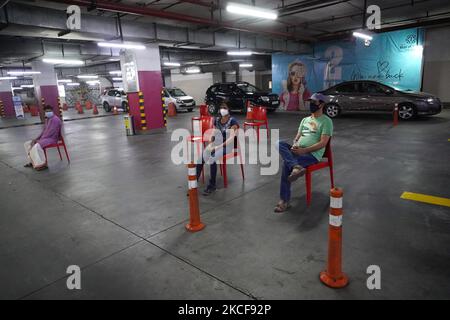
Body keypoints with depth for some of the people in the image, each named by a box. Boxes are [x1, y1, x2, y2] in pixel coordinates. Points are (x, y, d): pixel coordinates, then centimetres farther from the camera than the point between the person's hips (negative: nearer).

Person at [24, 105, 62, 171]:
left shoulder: (55, 119, -15)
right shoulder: (47, 120, 18)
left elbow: (51, 132, -20)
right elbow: (44, 131, 19)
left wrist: (39, 140, -17)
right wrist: (36, 139, 5)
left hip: (52, 139, -11)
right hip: (45, 138, 11)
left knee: (36, 146, -32)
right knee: (27, 144, 10)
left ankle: (41, 164, -28)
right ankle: (32, 162, 10)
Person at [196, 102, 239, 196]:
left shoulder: (232, 121, -10)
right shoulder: (216, 120, 8)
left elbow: (231, 138, -18)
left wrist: (218, 147, -25)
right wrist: (210, 144, -6)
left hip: (228, 145, -5)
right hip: (216, 143, 5)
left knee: (212, 158, -32)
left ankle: (212, 185, -18)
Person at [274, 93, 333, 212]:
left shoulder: (326, 121, 0)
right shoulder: (305, 120, 23)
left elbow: (323, 143, -11)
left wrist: (304, 150, -21)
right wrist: (295, 146, -7)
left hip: (312, 154, -7)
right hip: (298, 151, 7)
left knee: (287, 163, -32)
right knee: (279, 144, -22)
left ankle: (284, 201, -26)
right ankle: (296, 167, -41)